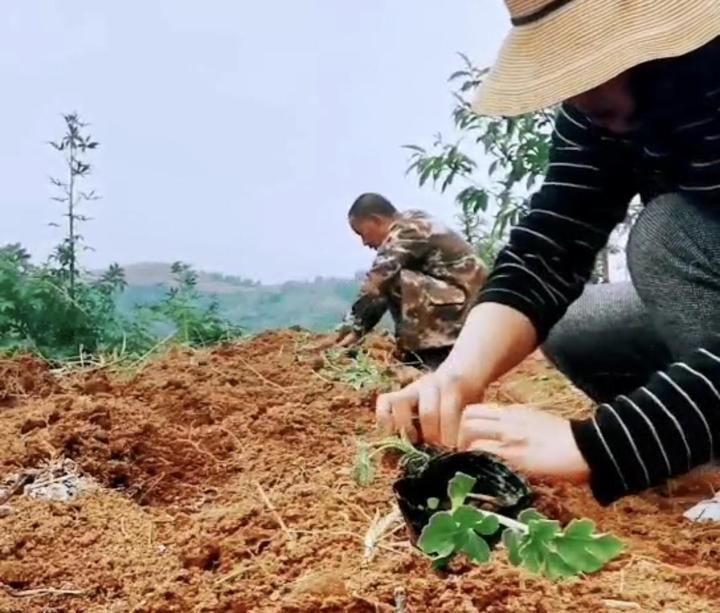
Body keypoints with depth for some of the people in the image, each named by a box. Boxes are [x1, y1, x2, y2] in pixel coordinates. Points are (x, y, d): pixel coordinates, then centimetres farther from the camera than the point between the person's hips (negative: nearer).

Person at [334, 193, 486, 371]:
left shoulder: (405, 232, -13)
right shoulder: (411, 227, 15)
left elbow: (375, 285, -19)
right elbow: (380, 289, 12)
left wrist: (354, 330, -14)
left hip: (464, 303, -10)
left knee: (400, 283, -21)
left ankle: (430, 359, -12)